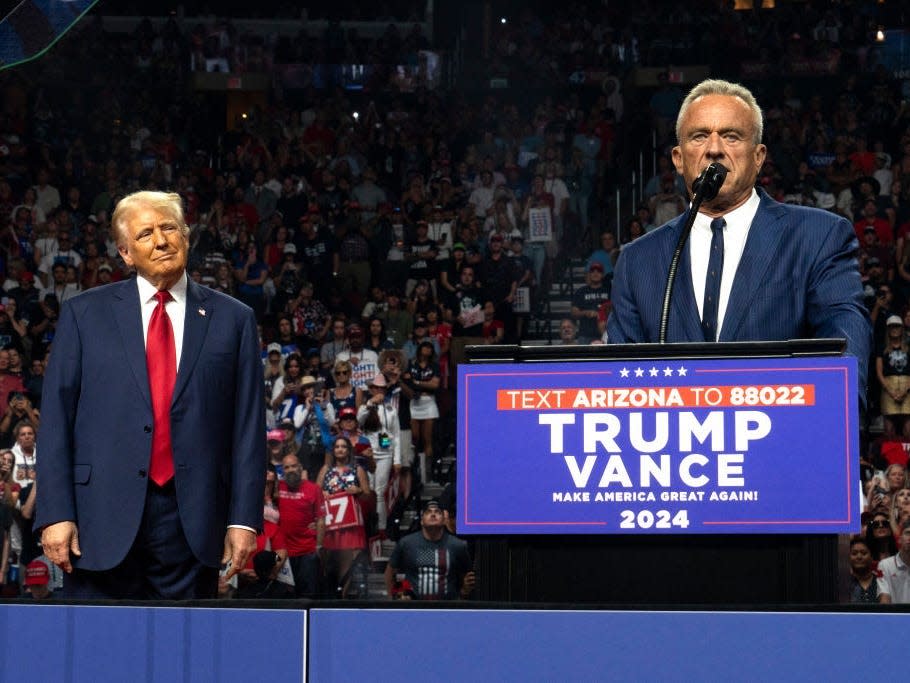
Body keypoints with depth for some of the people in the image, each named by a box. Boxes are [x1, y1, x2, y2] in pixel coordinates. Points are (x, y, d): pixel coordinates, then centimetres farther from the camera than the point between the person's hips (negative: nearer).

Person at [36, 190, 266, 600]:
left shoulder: (232, 320, 9)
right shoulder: (84, 314, 8)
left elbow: (249, 425, 6)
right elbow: (56, 418, 4)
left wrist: (244, 518, -2)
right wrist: (55, 514, -5)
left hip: (194, 519, 1)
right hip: (105, 517, 0)